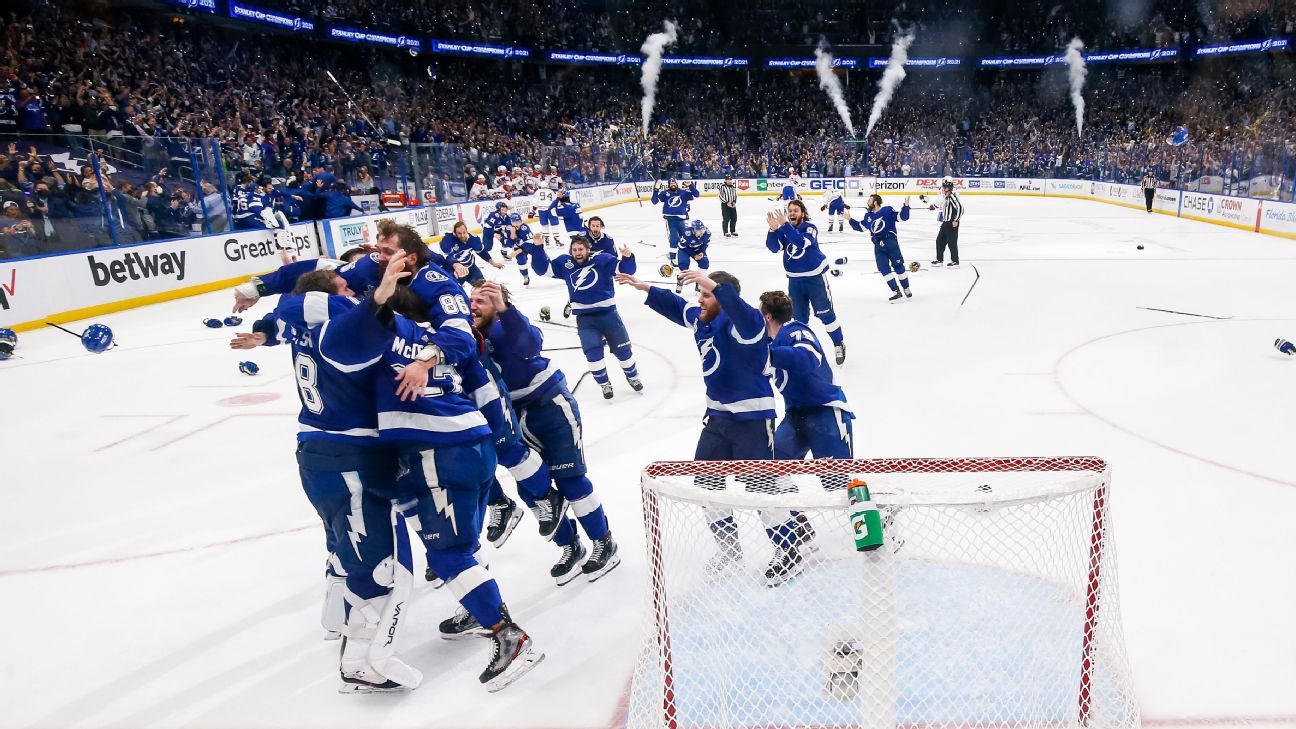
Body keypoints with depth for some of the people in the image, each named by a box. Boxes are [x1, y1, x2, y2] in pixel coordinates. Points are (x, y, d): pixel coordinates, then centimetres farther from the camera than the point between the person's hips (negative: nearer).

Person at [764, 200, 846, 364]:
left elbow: (801, 241, -33)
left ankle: (839, 344, 16)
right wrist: (773, 229, -29)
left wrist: (784, 225, -38)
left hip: (815, 277, -4)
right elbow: (774, 247, -13)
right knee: (798, 317, 13)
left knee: (825, 314, 0)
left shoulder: (810, 227, -14)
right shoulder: (784, 229, -1)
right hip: (795, 280, 4)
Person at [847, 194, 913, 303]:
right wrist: (850, 220, 22)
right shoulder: (868, 216, 15)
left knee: (898, 266, 3)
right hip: (878, 246, 5)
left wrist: (905, 206, -17)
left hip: (891, 242, -5)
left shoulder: (888, 210, -2)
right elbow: (861, 227, 26)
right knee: (884, 269, -5)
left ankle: (906, 290, 16)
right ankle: (897, 292, -2)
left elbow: (902, 217, -3)